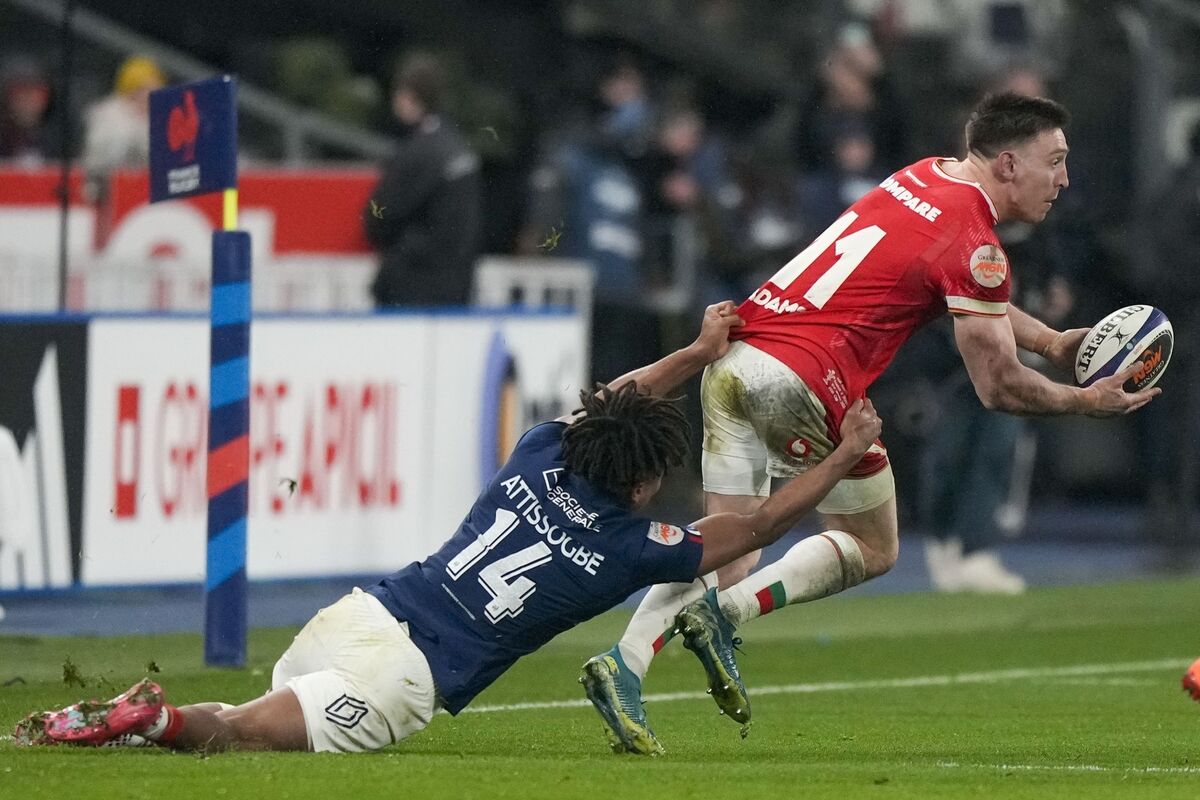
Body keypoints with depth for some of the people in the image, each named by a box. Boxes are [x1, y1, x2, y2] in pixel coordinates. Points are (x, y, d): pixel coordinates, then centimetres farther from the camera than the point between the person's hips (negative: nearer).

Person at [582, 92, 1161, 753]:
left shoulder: (928, 176, 17)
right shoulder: (973, 244, -8)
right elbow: (998, 387, -5)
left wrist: (1054, 343, 28)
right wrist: (1087, 401, 10)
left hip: (733, 358, 8)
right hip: (805, 381, -8)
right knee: (873, 548, 11)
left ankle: (625, 661, -10)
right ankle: (723, 612, -6)